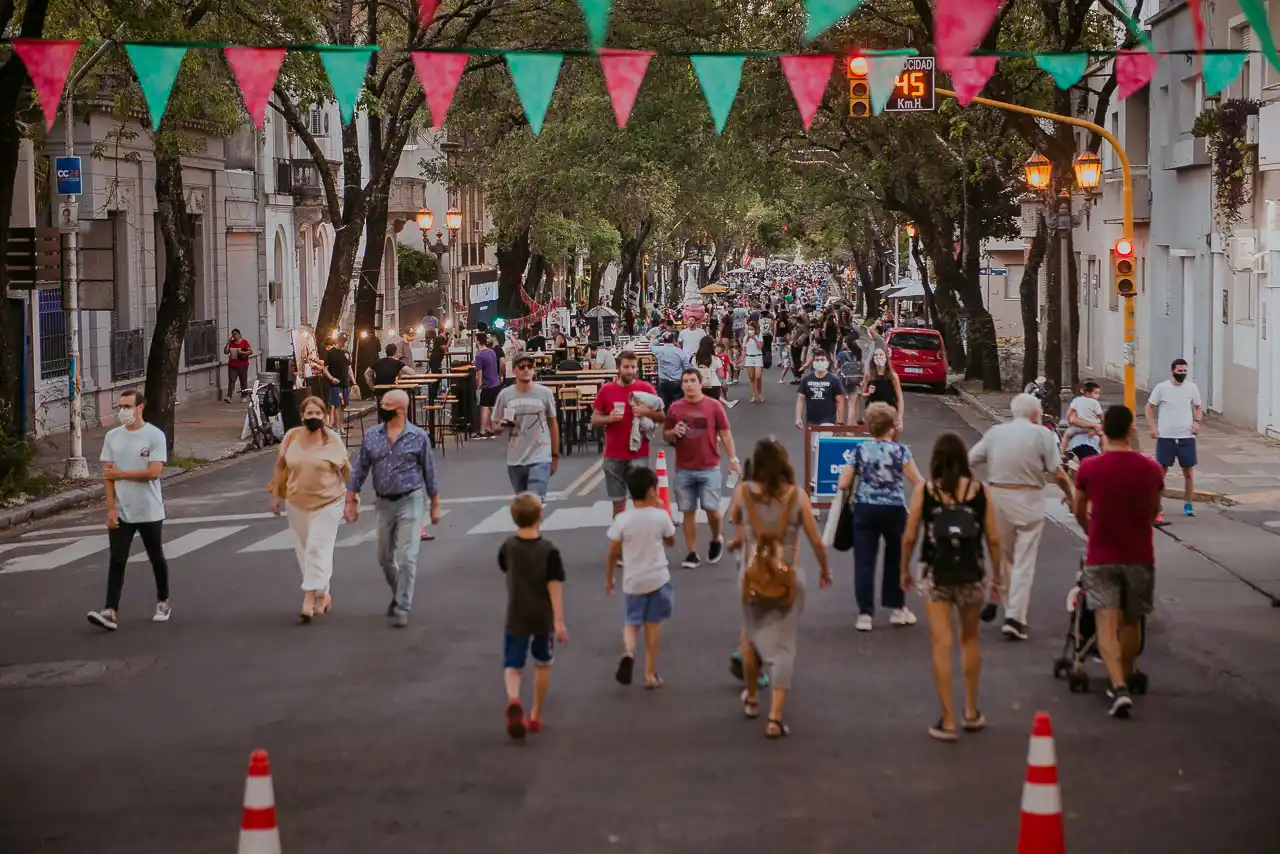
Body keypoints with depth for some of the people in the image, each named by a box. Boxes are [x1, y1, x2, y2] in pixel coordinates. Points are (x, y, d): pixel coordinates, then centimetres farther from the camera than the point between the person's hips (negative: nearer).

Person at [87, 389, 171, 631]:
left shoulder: (155, 436, -9)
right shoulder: (112, 437, 4)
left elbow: (153, 472, -17)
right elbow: (107, 475, 2)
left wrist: (120, 474, -10)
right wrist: (111, 507, -6)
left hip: (149, 511, -3)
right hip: (120, 511, 3)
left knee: (156, 558, 12)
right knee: (116, 561, -5)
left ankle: (163, 603, 30)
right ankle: (111, 612, -11)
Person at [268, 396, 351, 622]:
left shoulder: (333, 440, -7)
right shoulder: (291, 437, 0)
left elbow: (346, 470, 3)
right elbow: (280, 466, 9)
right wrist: (275, 495, 7)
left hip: (327, 504, -4)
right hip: (297, 504, 4)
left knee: (317, 550, -12)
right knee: (303, 551, 10)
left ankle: (309, 598, -10)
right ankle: (323, 594, 26)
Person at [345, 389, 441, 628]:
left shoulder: (418, 437, -6)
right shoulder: (372, 436, 2)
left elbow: (429, 473, 0)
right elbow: (359, 471, 6)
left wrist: (435, 505, 3)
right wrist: (351, 501, 2)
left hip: (410, 501, -4)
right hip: (384, 502, 4)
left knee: (407, 558, -9)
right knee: (385, 558, 15)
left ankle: (402, 608, -3)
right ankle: (398, 594, 38)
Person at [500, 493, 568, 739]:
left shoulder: (508, 548, -4)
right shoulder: (549, 551, -13)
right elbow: (555, 586, -16)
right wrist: (559, 621, -15)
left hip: (516, 617, 1)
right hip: (543, 617, -1)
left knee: (512, 666, 3)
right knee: (542, 665, 19)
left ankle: (513, 699, -29)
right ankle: (535, 716, 25)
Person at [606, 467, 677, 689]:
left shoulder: (622, 519, -11)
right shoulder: (660, 516, -10)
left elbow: (613, 554, -6)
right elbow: (671, 541, 9)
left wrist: (608, 579, 9)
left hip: (633, 581, 0)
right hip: (658, 578, 0)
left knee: (631, 623, 13)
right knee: (653, 625, 10)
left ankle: (628, 653, -18)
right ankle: (650, 674, 12)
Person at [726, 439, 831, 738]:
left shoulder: (743, 492, -7)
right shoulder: (797, 496, -9)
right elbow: (816, 540, -5)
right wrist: (824, 569, 13)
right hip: (788, 578, -1)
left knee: (752, 635, 25)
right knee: (783, 646, 4)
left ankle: (751, 698, 42)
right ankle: (775, 718, -4)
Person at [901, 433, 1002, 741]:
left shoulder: (924, 492, -5)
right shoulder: (979, 491, -2)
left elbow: (909, 537, -4)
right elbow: (993, 538, -1)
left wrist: (904, 570, 12)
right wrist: (997, 574, 12)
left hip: (935, 575, -2)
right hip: (972, 574, 2)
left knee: (941, 645, 2)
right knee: (970, 639, 21)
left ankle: (948, 721, 3)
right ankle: (971, 712, 28)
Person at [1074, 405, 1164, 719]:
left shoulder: (1089, 468, -8)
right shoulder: (1151, 469, -3)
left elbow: (1079, 511, 8)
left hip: (1101, 558, -2)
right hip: (1139, 557, 2)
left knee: (1107, 625, -6)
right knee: (1131, 622, 18)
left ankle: (1119, 687, -23)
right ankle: (1124, 682, 30)